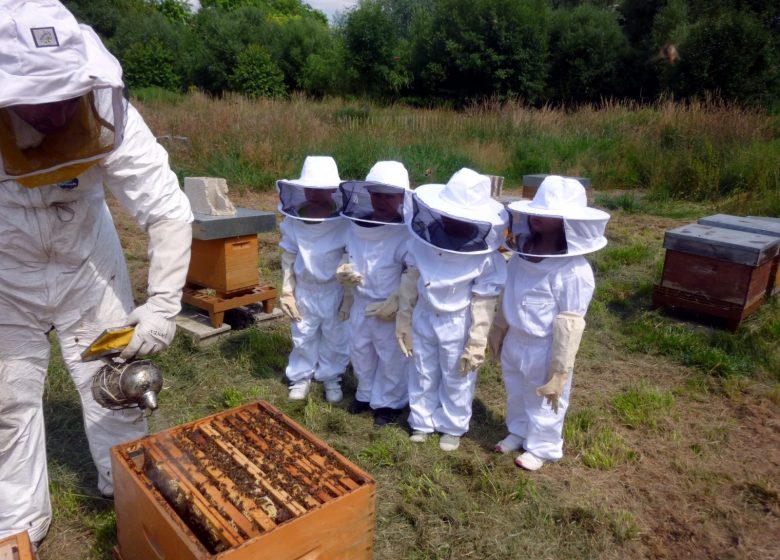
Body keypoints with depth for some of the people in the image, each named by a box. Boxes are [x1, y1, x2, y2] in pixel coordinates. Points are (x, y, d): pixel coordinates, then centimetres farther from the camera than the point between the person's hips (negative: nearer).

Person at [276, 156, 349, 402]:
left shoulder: (344, 220, -20)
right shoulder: (293, 219, -11)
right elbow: (288, 256, -2)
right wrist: (286, 291, -2)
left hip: (335, 290, -2)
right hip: (304, 289, 2)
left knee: (335, 338, 15)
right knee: (303, 337, 17)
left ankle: (331, 377, 37)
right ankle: (301, 377, 37)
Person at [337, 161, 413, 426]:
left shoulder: (407, 232, -21)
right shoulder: (356, 225, -4)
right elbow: (350, 258, 10)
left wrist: (395, 303, -25)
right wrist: (345, 272, -12)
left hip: (391, 309, -6)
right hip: (361, 303, 6)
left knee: (391, 358, 12)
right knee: (360, 351, 22)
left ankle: (389, 402, 33)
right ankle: (366, 394, 45)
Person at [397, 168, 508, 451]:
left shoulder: (485, 256, -23)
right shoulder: (424, 239, -12)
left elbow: (484, 304, -16)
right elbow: (410, 281, -1)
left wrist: (476, 345, -15)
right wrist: (403, 320, 4)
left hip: (457, 326, -3)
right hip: (424, 318, 4)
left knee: (456, 380, 17)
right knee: (424, 375, 21)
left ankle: (452, 427, 40)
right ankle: (422, 421, 43)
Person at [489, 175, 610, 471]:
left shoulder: (573, 271, -27)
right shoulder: (522, 252, -6)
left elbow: (569, 325, -22)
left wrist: (559, 372, -16)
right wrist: (498, 331, 16)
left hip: (543, 350, -6)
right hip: (514, 342, 6)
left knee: (543, 403, 18)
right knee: (516, 394, 27)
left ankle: (542, 447, 43)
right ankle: (518, 432, 54)